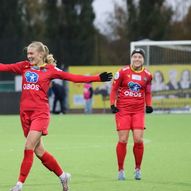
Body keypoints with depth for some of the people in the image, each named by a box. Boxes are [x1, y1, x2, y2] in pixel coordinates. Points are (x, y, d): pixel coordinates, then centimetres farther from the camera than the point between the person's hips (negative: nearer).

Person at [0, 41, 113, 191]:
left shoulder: (50, 70, 2)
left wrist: (98, 78, -5)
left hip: (40, 113, -5)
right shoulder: (24, 67, 12)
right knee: (39, 151, 8)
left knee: (29, 148, -13)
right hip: (25, 112, 5)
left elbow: (73, 77, 1)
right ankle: (62, 175, 26)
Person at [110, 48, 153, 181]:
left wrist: (149, 105, 3)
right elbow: (114, 89, 5)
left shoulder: (147, 75, 4)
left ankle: (138, 169, 11)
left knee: (138, 139, -8)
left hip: (139, 110, 2)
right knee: (123, 140, -5)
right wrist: (112, 104, -4)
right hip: (123, 110, -2)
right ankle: (121, 170, 8)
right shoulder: (123, 72, -3)